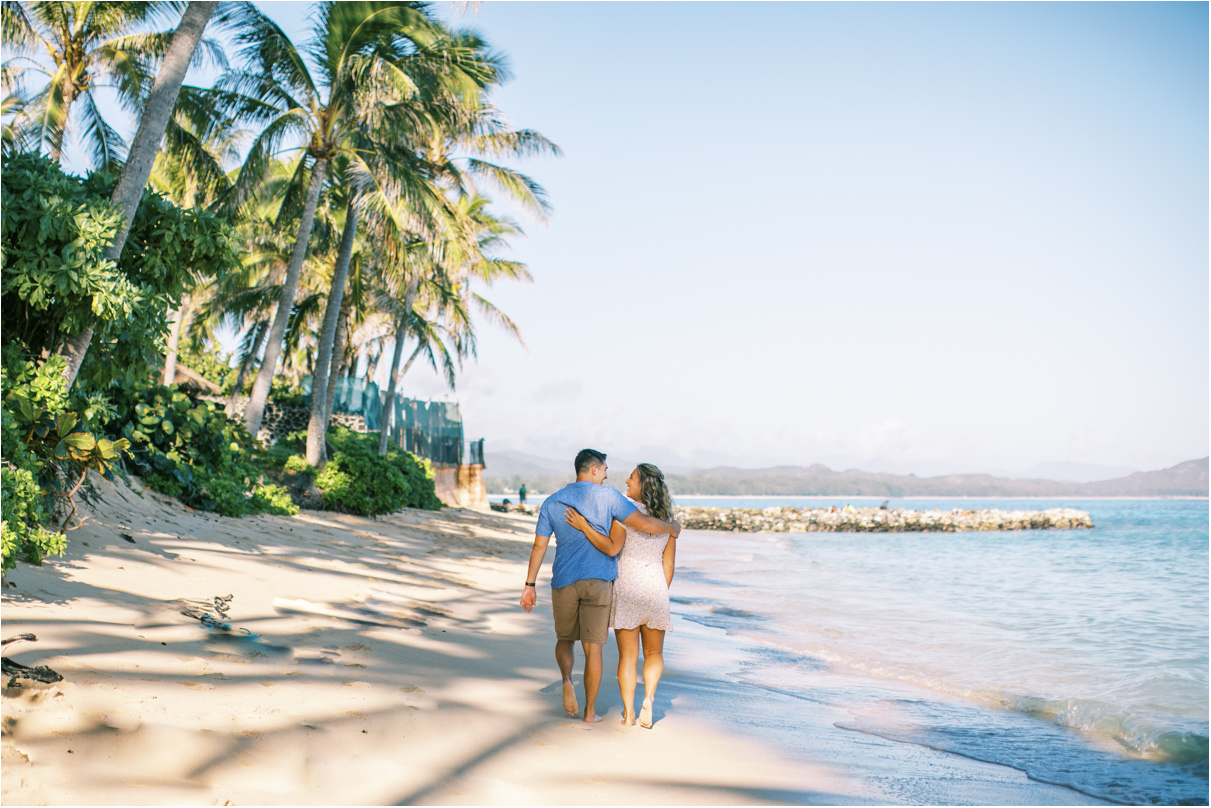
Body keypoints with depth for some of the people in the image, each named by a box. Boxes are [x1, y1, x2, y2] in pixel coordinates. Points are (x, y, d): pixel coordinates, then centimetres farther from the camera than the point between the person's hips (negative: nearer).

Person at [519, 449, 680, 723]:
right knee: (593, 647, 4)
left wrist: (530, 584, 10)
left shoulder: (551, 502, 6)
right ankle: (590, 711, 9)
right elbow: (644, 523, -9)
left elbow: (539, 546, 6)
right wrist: (672, 527, 10)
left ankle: (567, 680, -8)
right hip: (598, 582, -2)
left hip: (564, 582, 3)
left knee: (565, 639, 20)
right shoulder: (607, 496, -4)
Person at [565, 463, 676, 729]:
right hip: (655, 588, 3)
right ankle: (649, 696, -6)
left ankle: (629, 713, 7)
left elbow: (611, 547, -20)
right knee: (654, 653, 16)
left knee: (627, 655, 7)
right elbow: (669, 563, 7)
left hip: (626, 586, -3)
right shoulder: (665, 518, 6)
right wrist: (660, 596, 15)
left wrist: (584, 527, -21)